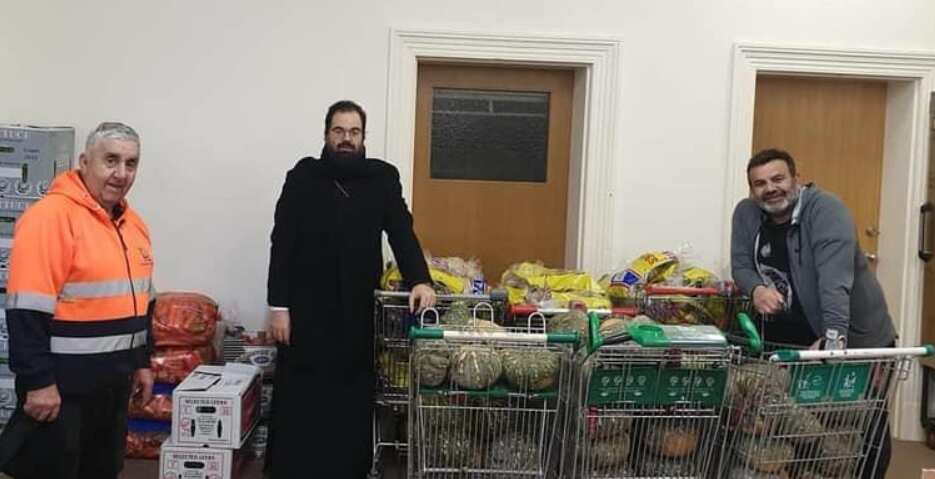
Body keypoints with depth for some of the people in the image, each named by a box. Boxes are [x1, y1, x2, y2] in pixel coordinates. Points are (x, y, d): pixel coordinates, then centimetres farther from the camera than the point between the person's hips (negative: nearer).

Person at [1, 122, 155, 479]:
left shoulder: (132, 223, 10)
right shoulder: (50, 216, -16)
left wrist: (141, 362, 17)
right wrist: (38, 382, -21)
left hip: (113, 382, 8)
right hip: (61, 385, -8)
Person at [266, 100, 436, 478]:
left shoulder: (383, 178, 5)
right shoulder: (303, 177, 1)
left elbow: (402, 233, -2)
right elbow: (282, 244, -1)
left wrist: (419, 280, -19)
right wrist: (278, 305, -6)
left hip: (357, 311, 1)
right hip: (306, 310, -1)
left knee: (352, 405, 7)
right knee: (298, 404, 4)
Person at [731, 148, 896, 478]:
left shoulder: (825, 209, -20)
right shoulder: (746, 214, -1)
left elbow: (835, 277, -32)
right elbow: (740, 265, -1)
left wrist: (834, 337, -43)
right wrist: (756, 288, -24)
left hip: (856, 337, -4)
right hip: (789, 338, 4)